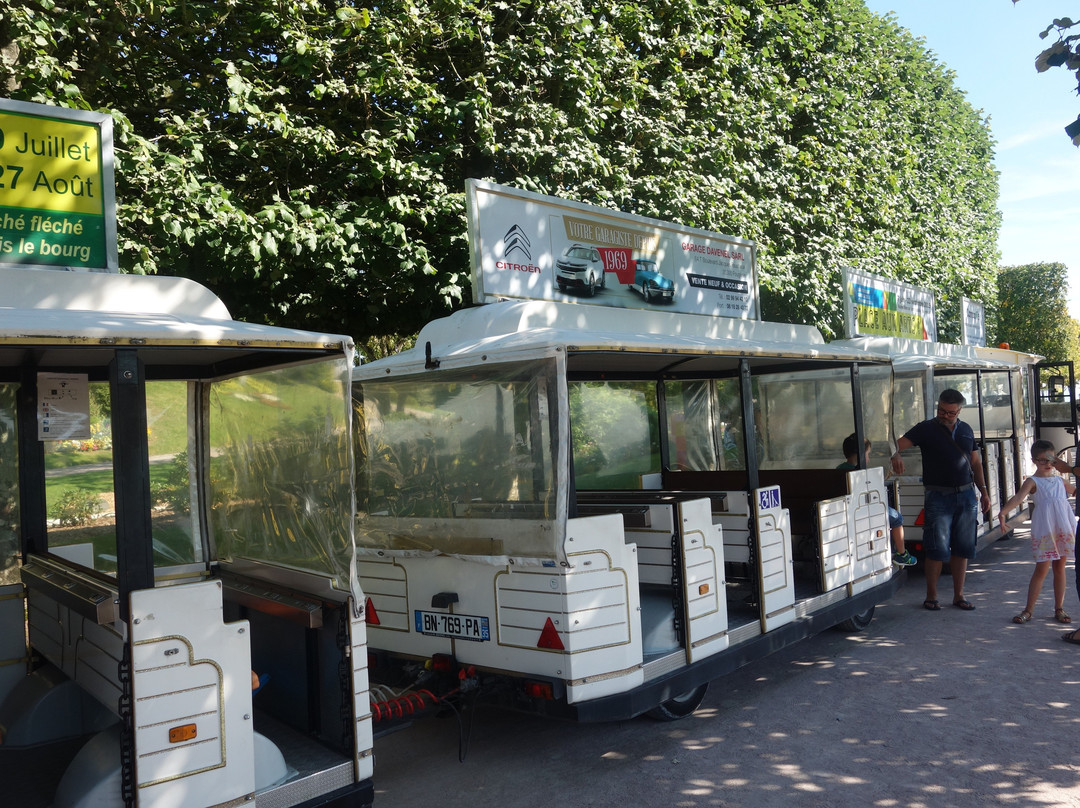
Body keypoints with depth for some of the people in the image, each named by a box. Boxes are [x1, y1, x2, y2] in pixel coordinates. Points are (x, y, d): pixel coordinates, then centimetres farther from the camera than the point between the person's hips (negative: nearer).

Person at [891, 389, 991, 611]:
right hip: (938, 497, -4)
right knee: (937, 549, -5)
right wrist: (896, 455, -37)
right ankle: (931, 596, 8)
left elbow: (975, 462, 20)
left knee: (962, 549, 8)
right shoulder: (926, 428, -2)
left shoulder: (966, 430, 13)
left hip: (966, 496, 5)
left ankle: (958, 595, 18)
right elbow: (899, 443, -14)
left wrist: (983, 491, 15)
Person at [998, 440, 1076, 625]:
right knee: (1041, 569, -4)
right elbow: (1019, 497, -19)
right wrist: (1003, 511, -35)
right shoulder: (1033, 481, -2)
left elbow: (1076, 491, 34)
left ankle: (1059, 608, 19)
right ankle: (1028, 609, 3)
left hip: (1064, 530, 5)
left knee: (1060, 568, 10)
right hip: (1043, 531, -5)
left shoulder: (1059, 481, 15)